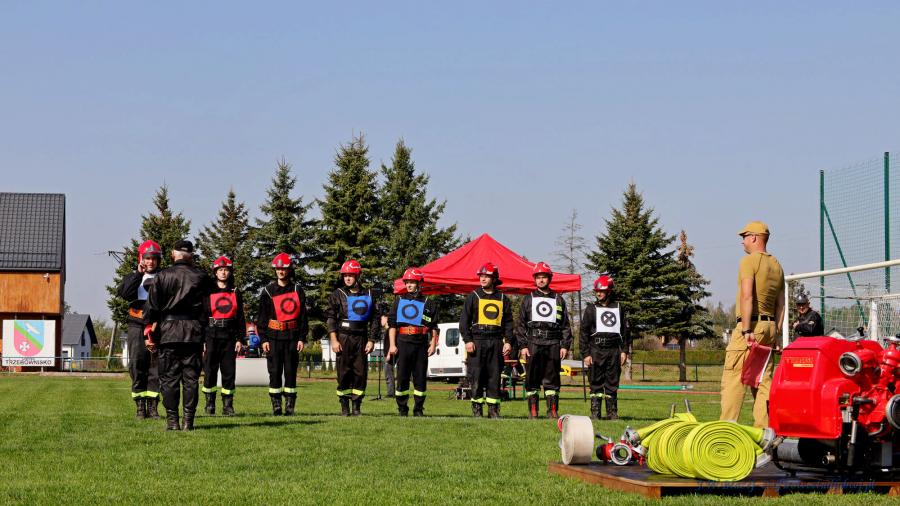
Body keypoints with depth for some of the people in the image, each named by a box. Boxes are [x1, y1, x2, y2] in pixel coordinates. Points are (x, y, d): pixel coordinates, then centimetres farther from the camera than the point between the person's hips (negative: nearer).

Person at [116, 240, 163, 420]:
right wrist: (138, 274, -12)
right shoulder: (132, 277, 12)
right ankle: (140, 406, 2)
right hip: (137, 325, 0)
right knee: (137, 366, -2)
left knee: (155, 366, -1)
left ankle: (153, 405, 3)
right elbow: (124, 293, -9)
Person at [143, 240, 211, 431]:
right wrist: (202, 332, 11)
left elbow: (152, 306, 1)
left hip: (168, 331, -1)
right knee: (191, 377, 4)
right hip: (193, 331, 1)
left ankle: (172, 420, 1)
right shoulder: (201, 277, 4)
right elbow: (206, 309, 5)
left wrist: (149, 333, 5)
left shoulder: (162, 276, 2)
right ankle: (188, 420, 2)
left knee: (169, 376, 4)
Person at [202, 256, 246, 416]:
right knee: (209, 371, -2)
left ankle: (228, 405, 7)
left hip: (229, 337, 2)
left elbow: (240, 318, 12)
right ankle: (209, 404, 6)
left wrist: (240, 339, 3)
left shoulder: (235, 293, 12)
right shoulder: (207, 292, 4)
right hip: (211, 335, -2)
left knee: (229, 372, 2)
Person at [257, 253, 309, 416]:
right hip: (273, 337, 0)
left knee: (291, 372, 2)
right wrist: (263, 339, -2)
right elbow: (262, 317, 5)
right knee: (275, 372, 0)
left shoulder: (298, 290, 6)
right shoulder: (268, 291, 4)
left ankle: (290, 407, 7)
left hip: (292, 337, 0)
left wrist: (302, 338, 1)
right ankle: (276, 407, 5)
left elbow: (303, 316, 7)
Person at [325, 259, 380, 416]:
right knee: (344, 372, -2)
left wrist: (371, 340, 4)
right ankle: (344, 407, 4)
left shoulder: (368, 295, 9)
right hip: (343, 337, -2)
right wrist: (334, 340, -9)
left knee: (360, 372, 1)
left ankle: (357, 406, 8)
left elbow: (375, 319, 11)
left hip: (361, 338, 2)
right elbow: (330, 318, -1)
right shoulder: (338, 295, 4)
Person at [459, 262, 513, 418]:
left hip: (496, 342, 2)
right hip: (477, 341, -2)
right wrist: (467, 340, -7)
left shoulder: (503, 299, 12)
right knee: (477, 377, -3)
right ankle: (477, 410, 3)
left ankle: (493, 410, 7)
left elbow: (508, 322, 14)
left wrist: (508, 341, 3)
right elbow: (464, 320, 2)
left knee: (495, 377, 2)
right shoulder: (473, 297, 6)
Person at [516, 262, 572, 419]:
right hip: (533, 343, -1)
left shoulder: (559, 300, 15)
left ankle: (553, 411, 4)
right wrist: (523, 346, -1)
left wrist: (565, 345, 3)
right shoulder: (528, 299, 12)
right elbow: (520, 324, 8)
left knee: (552, 379, 1)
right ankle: (532, 411, 4)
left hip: (553, 344, 1)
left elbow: (565, 325, 13)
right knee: (532, 378, 0)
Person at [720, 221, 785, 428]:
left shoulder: (749, 260, -7)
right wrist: (775, 333, 15)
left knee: (733, 378, -8)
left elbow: (747, 297, -17)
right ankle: (763, 428, 5)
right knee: (764, 379, 8)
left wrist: (746, 330, -20)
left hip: (750, 325, -8)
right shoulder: (776, 265, 18)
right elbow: (780, 304, 15)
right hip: (770, 326, 8)